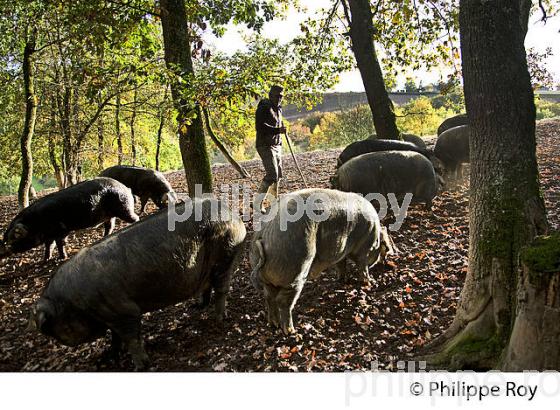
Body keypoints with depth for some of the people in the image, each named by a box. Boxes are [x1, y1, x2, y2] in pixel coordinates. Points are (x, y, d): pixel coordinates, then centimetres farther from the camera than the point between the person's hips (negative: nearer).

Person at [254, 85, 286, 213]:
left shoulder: (278, 109, 15)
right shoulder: (263, 108, -12)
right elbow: (260, 126, -25)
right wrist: (278, 130, -31)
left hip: (277, 145, 9)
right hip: (265, 146, -9)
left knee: (278, 174, 15)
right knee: (272, 174, -18)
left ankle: (274, 198, 30)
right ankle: (258, 202, -13)